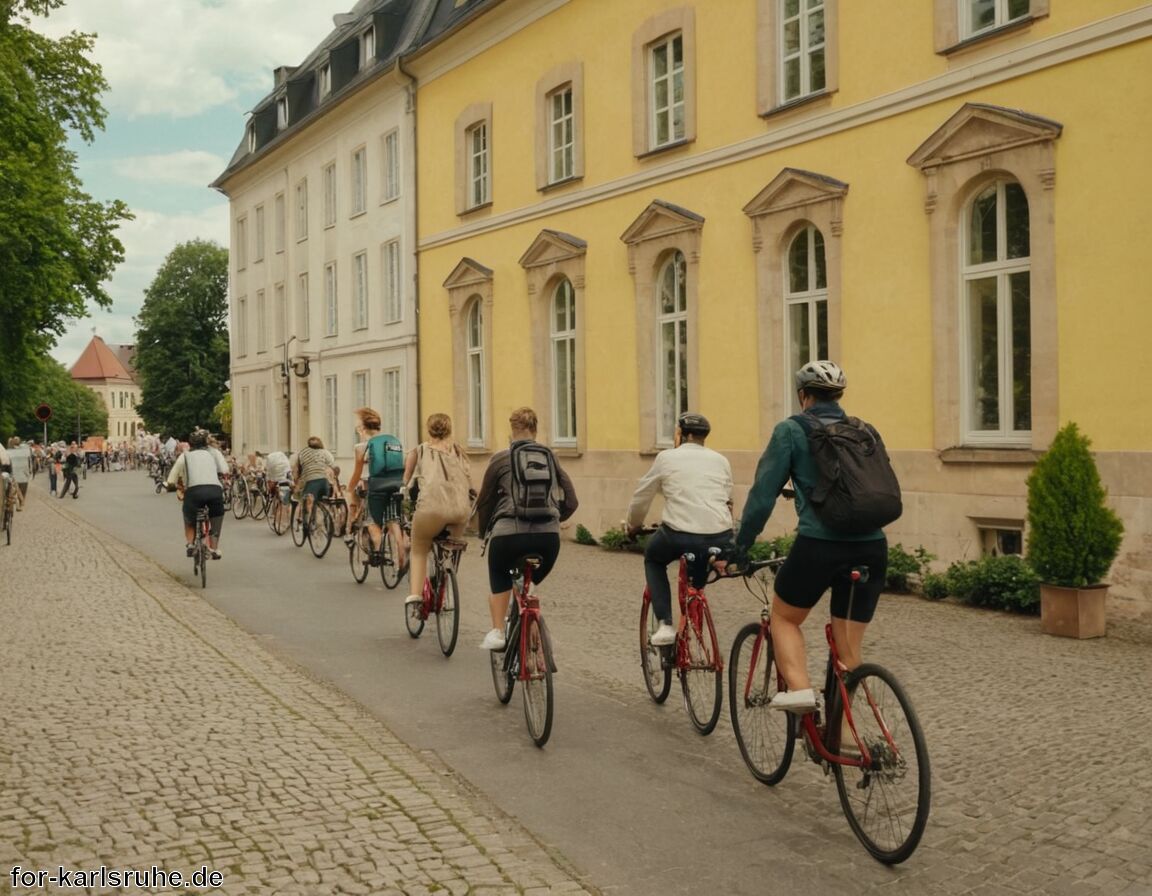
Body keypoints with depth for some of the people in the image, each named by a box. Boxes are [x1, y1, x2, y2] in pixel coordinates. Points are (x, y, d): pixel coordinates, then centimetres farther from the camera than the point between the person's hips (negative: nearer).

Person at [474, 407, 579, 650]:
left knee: (500, 580, 26)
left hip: (509, 532, -2)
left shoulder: (501, 458, 9)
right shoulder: (550, 457, 16)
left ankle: (497, 632, 9)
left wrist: (483, 531, 30)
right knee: (529, 584, 27)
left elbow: (484, 501, 15)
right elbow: (571, 501, 14)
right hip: (548, 536, 2)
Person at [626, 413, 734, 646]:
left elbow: (641, 498, 15)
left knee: (653, 558, 27)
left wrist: (633, 526, 33)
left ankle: (665, 625, 13)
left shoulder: (667, 457, 9)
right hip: (721, 540, 4)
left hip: (679, 536, -3)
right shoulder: (721, 460, 18)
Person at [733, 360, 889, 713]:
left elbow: (763, 495, -1)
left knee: (784, 617, 20)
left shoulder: (791, 430, 2)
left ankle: (799, 687, 0)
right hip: (872, 548, 5)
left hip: (819, 544, -4)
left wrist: (739, 547, 8)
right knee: (849, 650, 13)